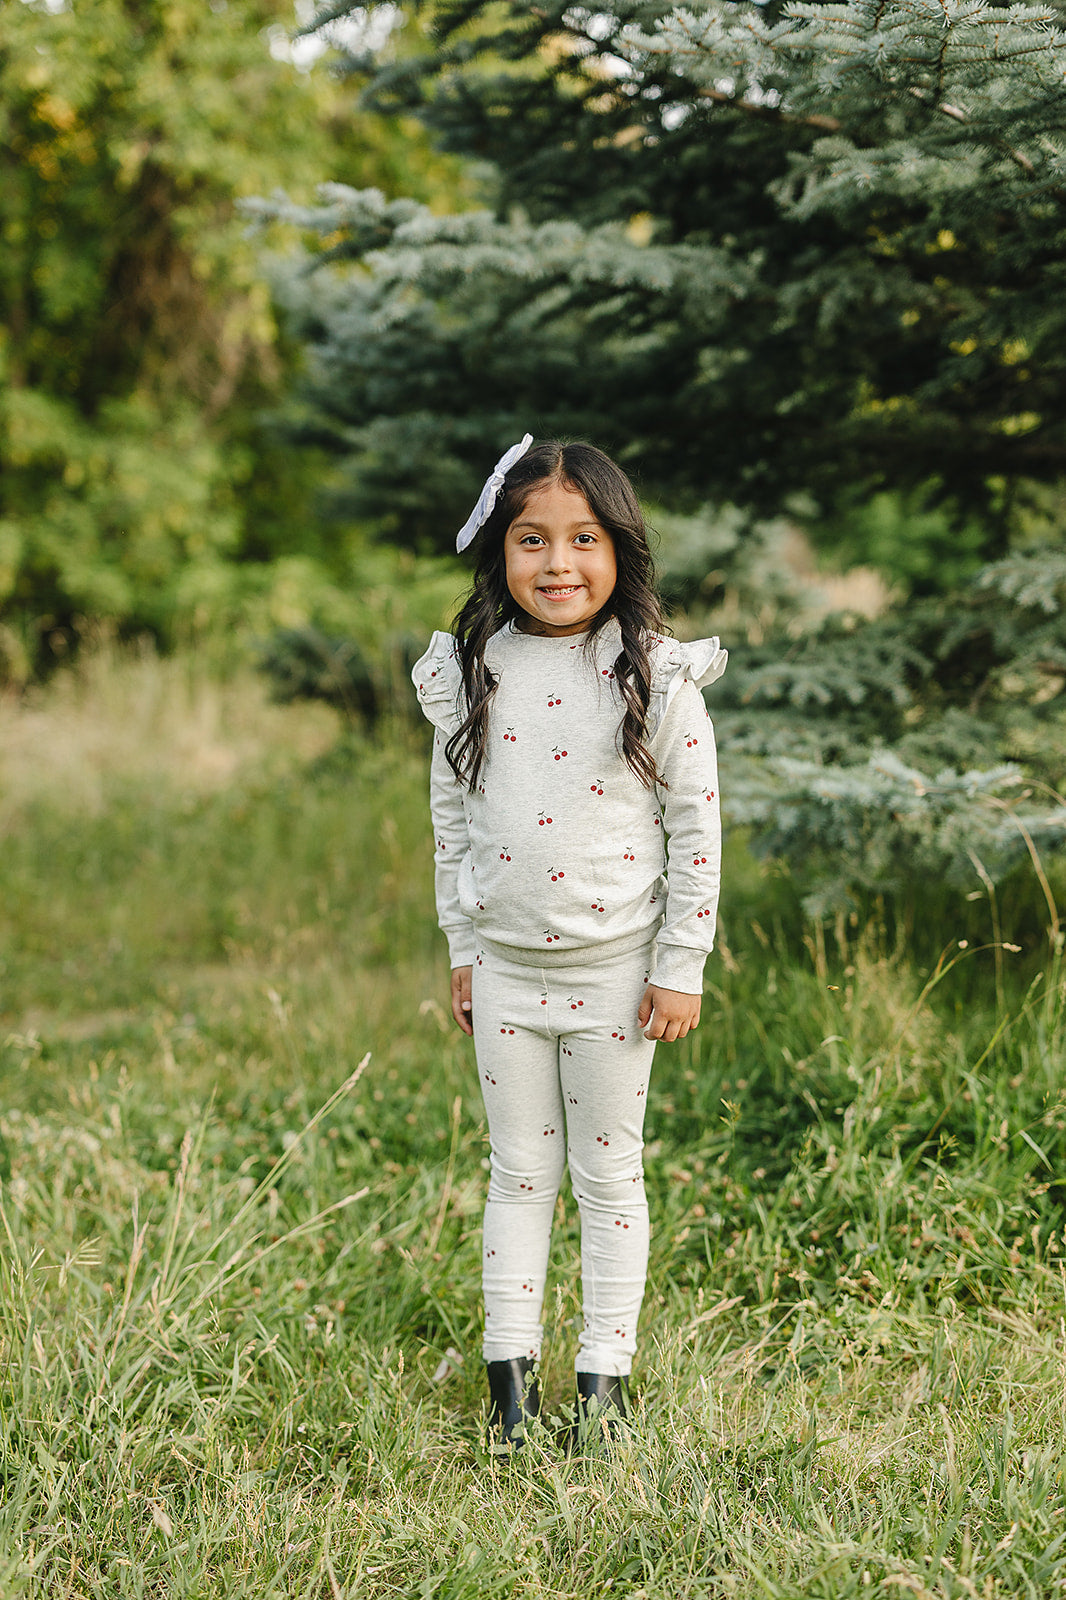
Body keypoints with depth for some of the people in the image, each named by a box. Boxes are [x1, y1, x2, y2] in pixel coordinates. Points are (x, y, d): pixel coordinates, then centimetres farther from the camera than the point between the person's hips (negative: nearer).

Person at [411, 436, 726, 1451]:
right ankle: (510, 1374, 19)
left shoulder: (656, 678, -10)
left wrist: (681, 969, -8)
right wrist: (460, 951, 9)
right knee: (517, 1172, 11)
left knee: (608, 1174, 8)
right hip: (504, 968, 3)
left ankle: (604, 1374, 18)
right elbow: (452, 818, 9)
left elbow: (697, 826, -7)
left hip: (614, 970, -3)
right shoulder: (468, 677, -1)